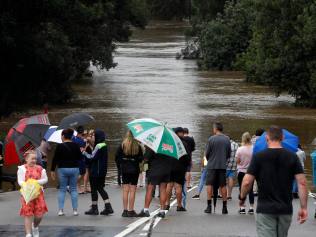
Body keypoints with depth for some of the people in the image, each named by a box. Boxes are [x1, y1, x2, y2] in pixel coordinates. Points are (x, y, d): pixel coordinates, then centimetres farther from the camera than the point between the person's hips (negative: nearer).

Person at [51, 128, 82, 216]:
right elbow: (80, 158, 7)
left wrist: (52, 170, 1)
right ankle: (75, 210, 4)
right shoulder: (75, 146, 1)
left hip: (62, 169, -2)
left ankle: (61, 210, 1)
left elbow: (55, 159, -6)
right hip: (74, 169, 2)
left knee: (62, 189, 6)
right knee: (73, 189, 8)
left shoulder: (60, 146, -7)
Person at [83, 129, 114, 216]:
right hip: (102, 171, 9)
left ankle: (94, 208, 4)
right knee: (100, 188, 14)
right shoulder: (104, 146, 12)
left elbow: (92, 157, -20)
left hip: (96, 172, -9)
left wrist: (84, 153, -8)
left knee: (94, 189, 0)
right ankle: (108, 207, 9)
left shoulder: (98, 146, -17)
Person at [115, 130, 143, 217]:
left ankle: (125, 210, 6)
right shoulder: (138, 146, -10)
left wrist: (120, 166, 11)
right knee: (132, 190, 2)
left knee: (125, 190, 7)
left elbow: (117, 158, -1)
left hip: (124, 170, 2)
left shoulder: (122, 145, -4)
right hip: (134, 170, -2)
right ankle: (131, 211, 1)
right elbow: (141, 159, -5)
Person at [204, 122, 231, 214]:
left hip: (212, 165, -3)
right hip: (223, 165, 3)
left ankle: (209, 206, 0)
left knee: (209, 185, 4)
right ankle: (224, 207, 7)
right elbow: (229, 154, 8)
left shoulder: (211, 139, -8)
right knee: (223, 186, 8)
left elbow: (207, 153, -3)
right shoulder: (227, 139, 3)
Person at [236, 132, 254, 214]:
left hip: (242, 171, -2)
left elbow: (237, 161, -7)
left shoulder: (240, 149, -13)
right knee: (250, 189, 9)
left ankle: (242, 207, 4)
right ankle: (251, 207, 7)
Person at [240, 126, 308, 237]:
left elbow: (247, 182, -9)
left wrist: (242, 197, 9)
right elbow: (302, 183, -5)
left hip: (265, 208, -3)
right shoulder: (292, 157, 1)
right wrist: (303, 207, -2)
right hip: (286, 209, 3)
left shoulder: (258, 157, -6)